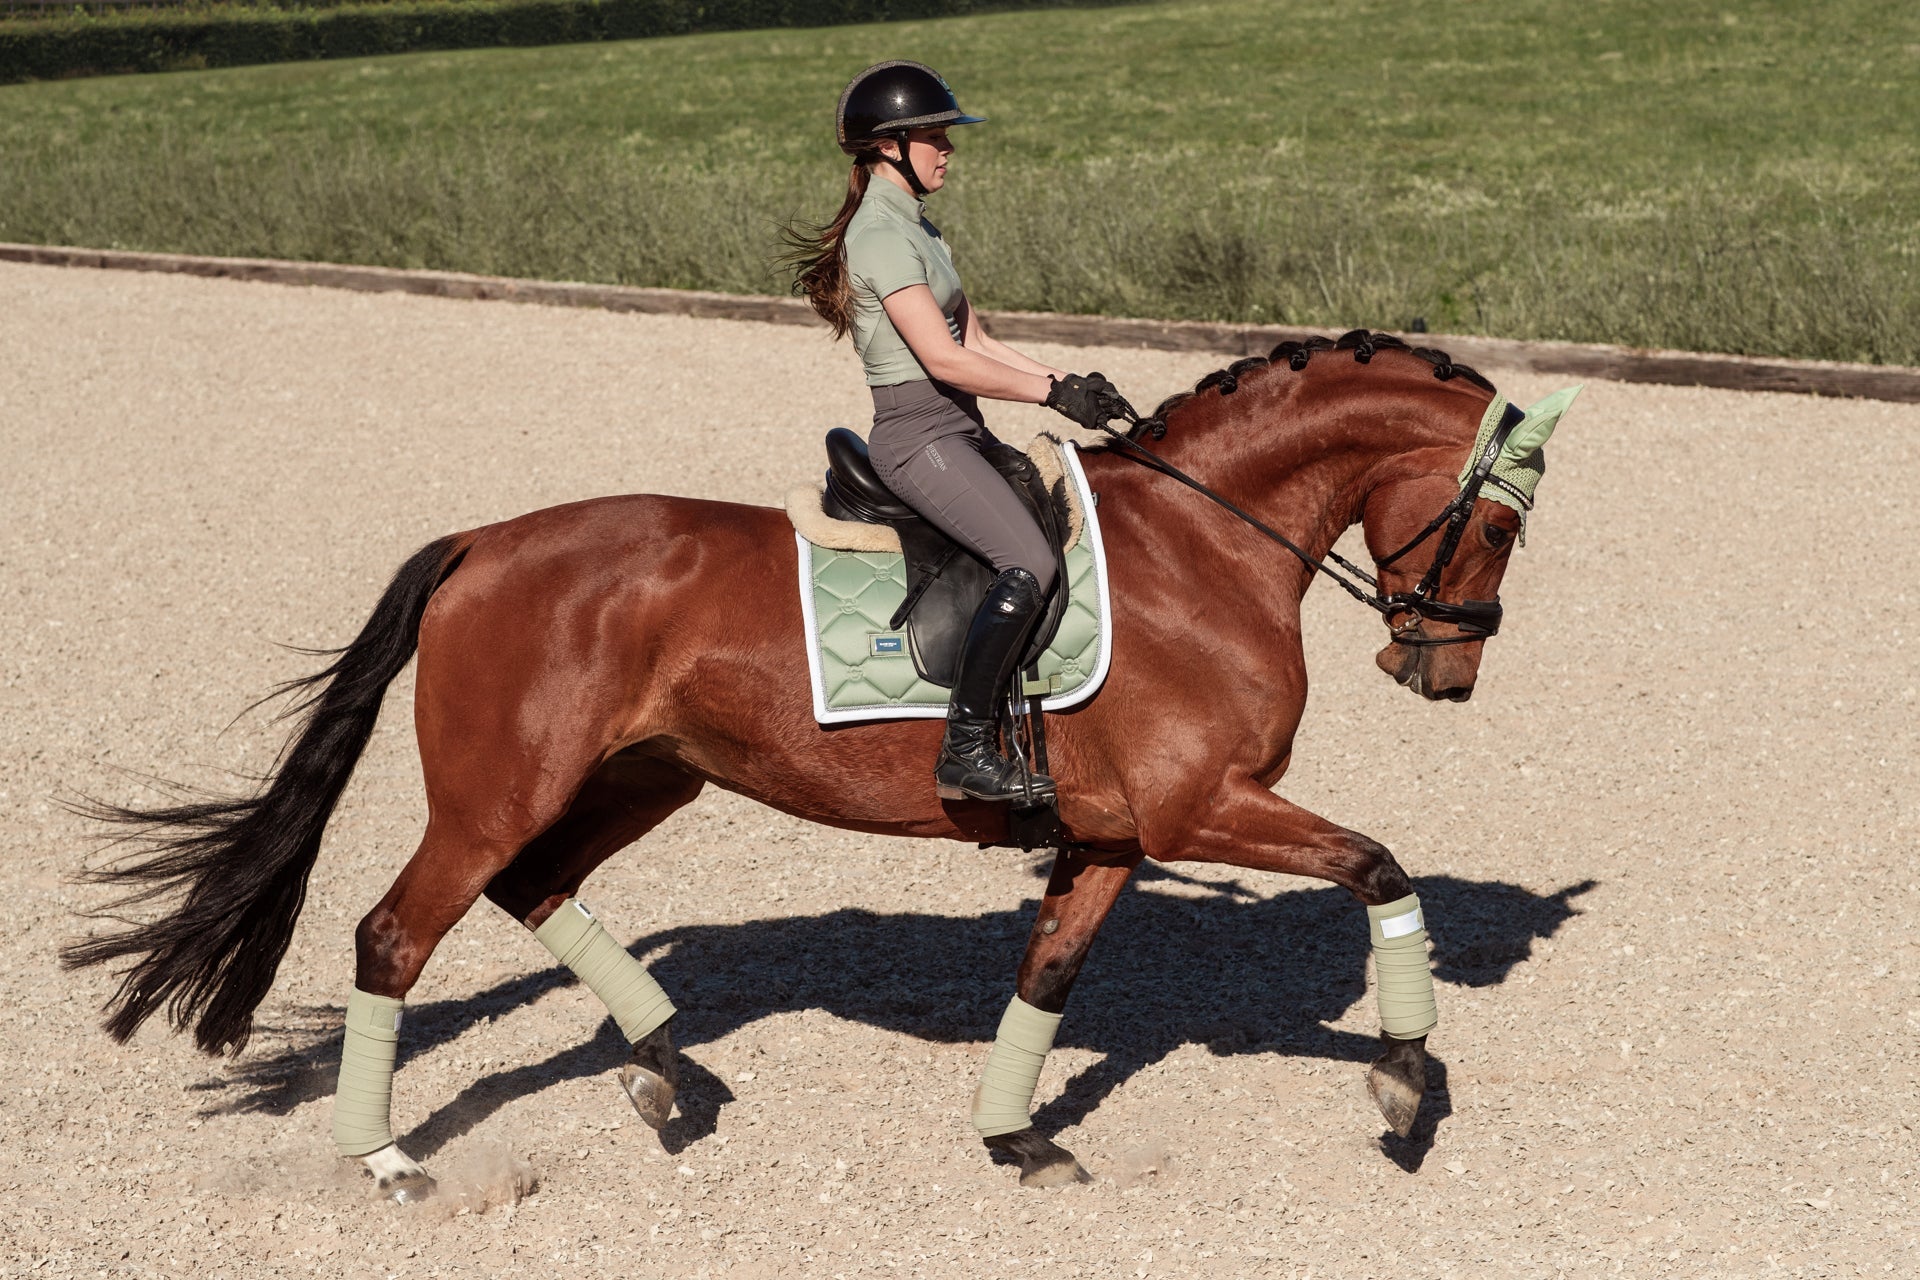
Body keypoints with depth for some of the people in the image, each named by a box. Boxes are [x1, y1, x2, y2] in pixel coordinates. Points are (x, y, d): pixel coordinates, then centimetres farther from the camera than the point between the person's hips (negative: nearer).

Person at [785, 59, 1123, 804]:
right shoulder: (881, 234, -14)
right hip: (919, 439, -10)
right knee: (1029, 565, -25)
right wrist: (1053, 394, -16)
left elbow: (976, 342, 17)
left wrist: (1066, 381, 4)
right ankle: (965, 752, -22)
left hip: (962, 434, 10)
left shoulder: (915, 226, 18)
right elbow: (944, 358, -21)